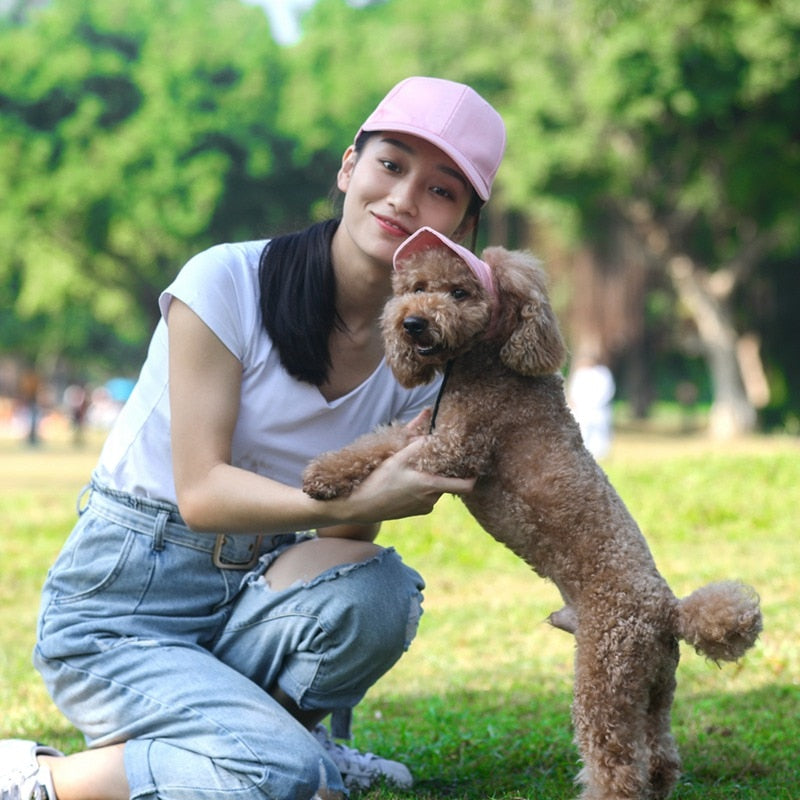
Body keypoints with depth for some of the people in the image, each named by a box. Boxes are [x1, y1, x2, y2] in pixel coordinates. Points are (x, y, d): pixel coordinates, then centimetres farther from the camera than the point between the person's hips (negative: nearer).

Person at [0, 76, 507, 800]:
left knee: (376, 587, -28)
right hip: (121, 610, -5)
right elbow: (201, 491, -20)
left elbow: (349, 535, 0)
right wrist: (351, 505, -33)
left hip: (255, 595, 5)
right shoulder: (226, 284, -15)